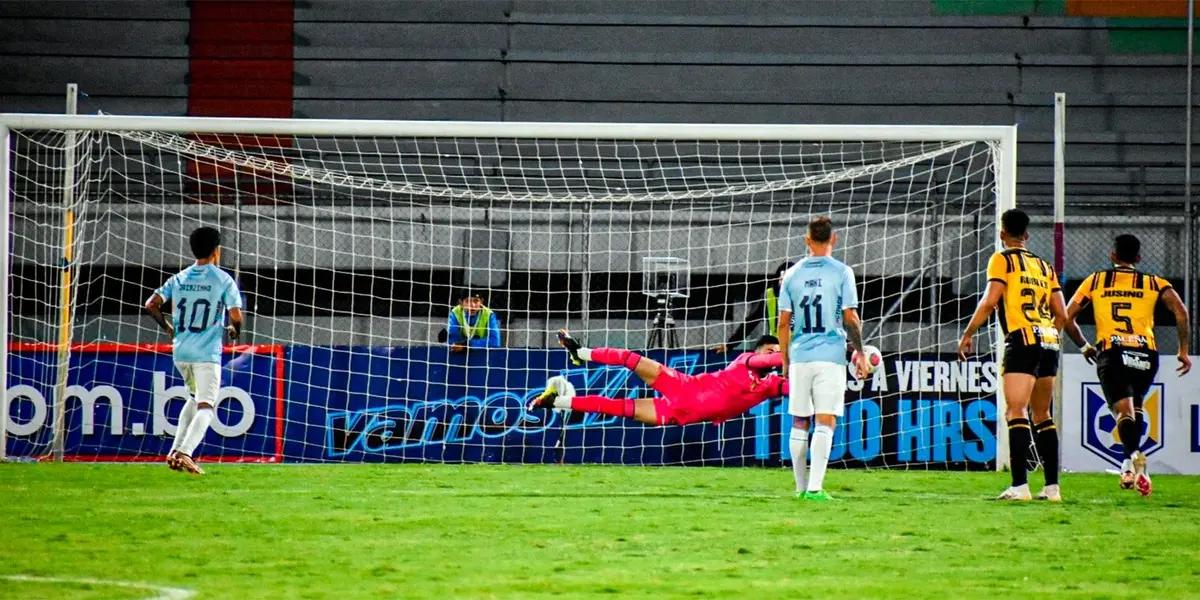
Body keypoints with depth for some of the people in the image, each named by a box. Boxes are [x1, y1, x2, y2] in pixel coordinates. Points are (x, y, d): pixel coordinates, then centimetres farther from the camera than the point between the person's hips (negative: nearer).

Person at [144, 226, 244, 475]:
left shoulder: (179, 279, 8)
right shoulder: (223, 279, -4)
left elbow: (151, 304, 1)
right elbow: (236, 316, -10)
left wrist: (167, 327, 17)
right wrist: (234, 331, 12)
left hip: (180, 352, 5)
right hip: (207, 353, -5)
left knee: (195, 398, 24)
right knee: (205, 406, -6)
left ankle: (176, 450, 13)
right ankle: (185, 452, -26)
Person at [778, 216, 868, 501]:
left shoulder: (792, 274, 7)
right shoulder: (841, 272, -3)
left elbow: (783, 322, 7)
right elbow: (850, 317, -6)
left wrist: (785, 360, 16)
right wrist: (860, 353, 3)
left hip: (800, 357, 3)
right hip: (830, 357, -3)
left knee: (799, 422, 12)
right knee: (825, 422, -6)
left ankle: (801, 487, 18)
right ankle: (814, 487, -17)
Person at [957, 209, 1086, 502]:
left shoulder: (1002, 260, 2)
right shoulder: (1044, 266, 19)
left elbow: (990, 300, -8)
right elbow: (1061, 313, 16)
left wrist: (968, 334, 0)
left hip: (1022, 340, -6)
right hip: (1049, 341, 6)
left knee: (1017, 414, -11)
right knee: (1043, 416, 13)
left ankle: (1020, 485, -21)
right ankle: (1052, 486, 10)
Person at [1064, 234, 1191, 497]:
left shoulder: (1095, 281, 17)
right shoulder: (1154, 283, 15)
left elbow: (1067, 316, 16)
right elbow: (1180, 310, -1)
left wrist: (1084, 347, 30)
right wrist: (1183, 351, 5)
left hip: (1111, 353, -2)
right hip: (1146, 354, 2)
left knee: (1124, 410, -14)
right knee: (1136, 406, 25)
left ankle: (1133, 454, -42)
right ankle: (1131, 462, 16)